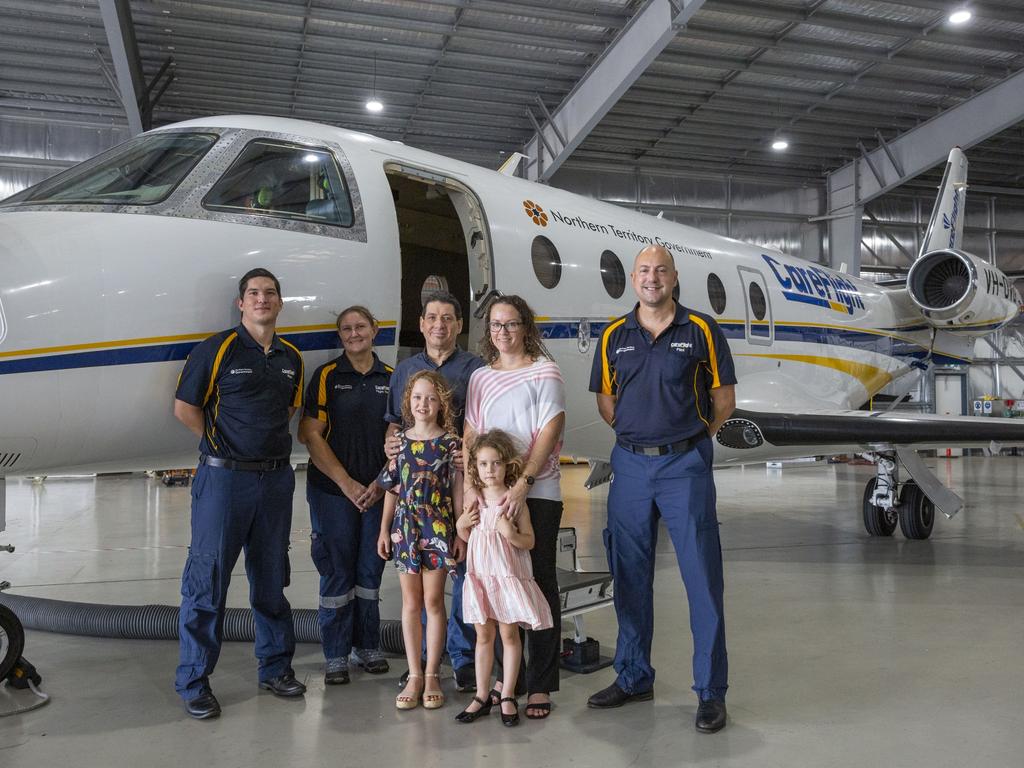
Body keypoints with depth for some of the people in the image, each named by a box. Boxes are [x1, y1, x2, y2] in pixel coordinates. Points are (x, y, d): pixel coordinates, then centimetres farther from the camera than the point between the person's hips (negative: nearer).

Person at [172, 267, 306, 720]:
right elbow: (184, 407, -4)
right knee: (207, 579, 1)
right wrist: (223, 446, -2)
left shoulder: (292, 358, 10)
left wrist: (269, 443, 9)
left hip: (276, 477, 5)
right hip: (224, 478, -5)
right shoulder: (218, 349, -6)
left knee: (271, 579, 14)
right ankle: (193, 682, 13)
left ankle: (276, 667, 28)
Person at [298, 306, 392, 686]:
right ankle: (335, 655, 13)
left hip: (378, 489, 3)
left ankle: (369, 646, 25)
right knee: (337, 571, 2)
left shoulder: (391, 379, 7)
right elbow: (310, 435, -6)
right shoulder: (326, 376, -2)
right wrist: (346, 482, -10)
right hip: (333, 489, -3)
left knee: (371, 569, 10)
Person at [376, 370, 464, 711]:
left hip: (438, 529, -2)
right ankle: (414, 676, 17)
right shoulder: (399, 441, 5)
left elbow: (458, 490, -1)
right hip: (405, 527, 3)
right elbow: (392, 488, 9)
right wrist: (384, 529, 9)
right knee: (411, 603, 8)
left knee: (434, 601, 4)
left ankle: (432, 675, 16)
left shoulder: (450, 443, -4)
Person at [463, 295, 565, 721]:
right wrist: (471, 486, -5)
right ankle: (506, 674, 22)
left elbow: (549, 434, -10)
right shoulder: (480, 378, 14)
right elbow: (470, 437, 9)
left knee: (539, 584, -1)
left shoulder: (544, 372, -1)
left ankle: (540, 686, 7)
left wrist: (523, 484, -19)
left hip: (538, 493, -4)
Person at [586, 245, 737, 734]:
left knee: (702, 578, -2)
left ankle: (712, 692, 9)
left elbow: (724, 398, 3)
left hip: (685, 465, -3)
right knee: (630, 578, 11)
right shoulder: (613, 336, 8)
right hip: (630, 465, 3)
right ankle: (633, 677, 26)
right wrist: (639, 435, 7)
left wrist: (689, 438, 3)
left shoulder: (701, 331, 0)